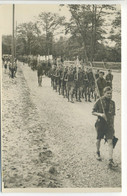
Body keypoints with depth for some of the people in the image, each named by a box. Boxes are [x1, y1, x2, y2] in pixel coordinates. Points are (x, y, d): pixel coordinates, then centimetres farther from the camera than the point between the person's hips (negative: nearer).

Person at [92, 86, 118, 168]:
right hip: (100, 124, -2)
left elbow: (113, 115, 13)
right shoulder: (99, 101, -6)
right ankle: (98, 153, 43)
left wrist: (112, 126, 16)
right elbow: (93, 112, -2)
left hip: (109, 125, 2)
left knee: (110, 142, -8)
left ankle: (111, 161, -12)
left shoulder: (112, 102, 5)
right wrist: (100, 114, -20)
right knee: (99, 139, 15)